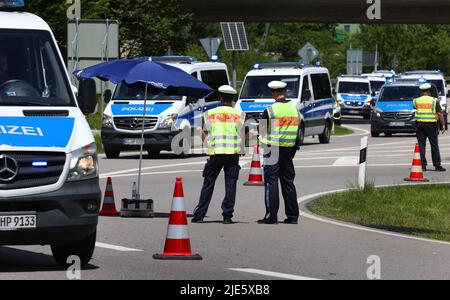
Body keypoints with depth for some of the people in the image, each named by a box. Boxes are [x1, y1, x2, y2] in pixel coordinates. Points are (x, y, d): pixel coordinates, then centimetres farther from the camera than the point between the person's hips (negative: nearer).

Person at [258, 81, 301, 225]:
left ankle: (271, 216, -6)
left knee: (271, 182, -3)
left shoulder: (270, 111, -11)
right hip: (288, 150, 5)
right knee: (288, 182, 11)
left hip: (272, 150, -5)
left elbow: (262, 131, -6)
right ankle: (293, 216, 12)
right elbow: (298, 133, 11)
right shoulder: (294, 109, 6)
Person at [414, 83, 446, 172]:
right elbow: (439, 114, -8)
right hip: (431, 125, -2)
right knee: (434, 145, 4)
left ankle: (423, 165, 2)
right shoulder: (434, 101, -4)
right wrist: (443, 125, -2)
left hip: (420, 124, 2)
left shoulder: (416, 101, 3)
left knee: (421, 145, 6)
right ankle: (437, 165, 4)